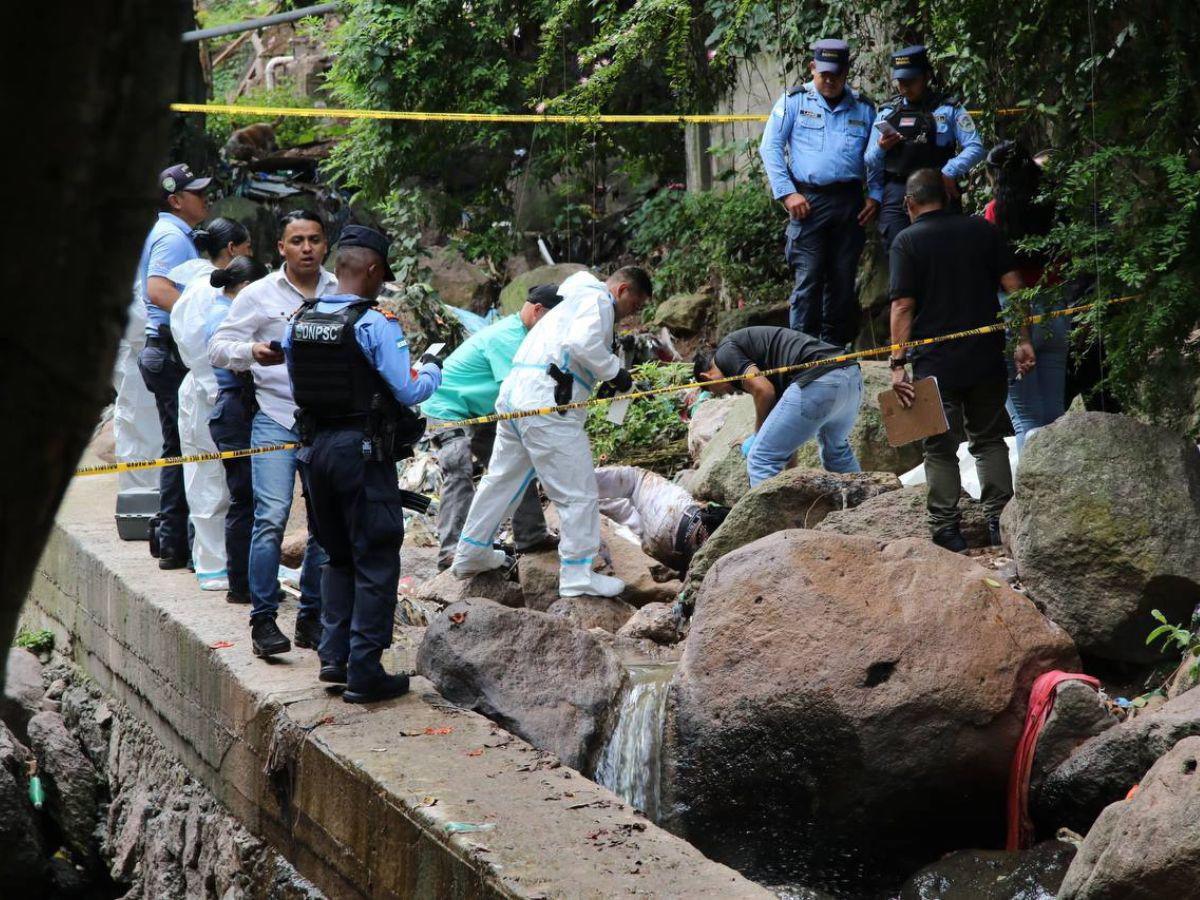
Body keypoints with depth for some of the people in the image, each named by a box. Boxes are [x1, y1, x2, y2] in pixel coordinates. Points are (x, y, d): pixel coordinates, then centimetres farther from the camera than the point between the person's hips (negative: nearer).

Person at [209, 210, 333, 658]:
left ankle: (312, 617, 15)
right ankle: (263, 619, -8)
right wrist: (253, 352, -18)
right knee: (272, 516, -13)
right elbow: (218, 347, 1)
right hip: (276, 417, -3)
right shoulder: (259, 295, 3)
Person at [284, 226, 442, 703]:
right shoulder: (375, 325, -14)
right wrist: (432, 369, 5)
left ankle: (334, 655, 18)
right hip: (362, 450, -6)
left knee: (339, 555, 21)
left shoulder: (299, 323, 4)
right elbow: (408, 391, -14)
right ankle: (365, 672, 1)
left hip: (316, 447, 6)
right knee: (375, 562, 2)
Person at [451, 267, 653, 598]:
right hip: (547, 404, -10)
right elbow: (583, 343, -21)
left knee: (502, 478, 22)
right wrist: (615, 373, -10)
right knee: (579, 492, -4)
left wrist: (606, 380, 16)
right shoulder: (599, 300, -3)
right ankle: (577, 575, -3)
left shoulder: (575, 299, 29)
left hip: (516, 393, 10)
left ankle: (471, 554, 33)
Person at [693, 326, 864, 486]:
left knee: (761, 460, 0)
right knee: (836, 448, 36)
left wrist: (758, 435, 10)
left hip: (817, 383, -9)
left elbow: (763, 390, -7)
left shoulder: (725, 352, 7)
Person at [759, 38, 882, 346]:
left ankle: (835, 349, 12)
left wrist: (875, 195, 6)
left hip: (849, 203, 3)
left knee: (843, 281, 5)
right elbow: (770, 148, 3)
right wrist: (787, 193, -7)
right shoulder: (794, 101, 7)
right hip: (808, 201, -3)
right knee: (808, 279, -8)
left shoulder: (863, 109, 15)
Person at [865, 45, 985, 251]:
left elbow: (975, 148, -2)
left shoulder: (948, 108, 6)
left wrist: (949, 172, -14)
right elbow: (870, 161, 18)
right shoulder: (887, 112, 15)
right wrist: (881, 148, -4)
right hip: (896, 195, 2)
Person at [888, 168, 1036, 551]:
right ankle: (999, 521, 8)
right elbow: (1013, 286, 1)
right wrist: (1023, 341, 4)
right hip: (987, 360, 3)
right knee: (989, 439, 14)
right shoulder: (981, 229, 6)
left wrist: (897, 364, -11)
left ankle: (946, 530, 1)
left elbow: (903, 306, -11)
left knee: (941, 448, 4)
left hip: (935, 363, -3)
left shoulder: (907, 241, -4)